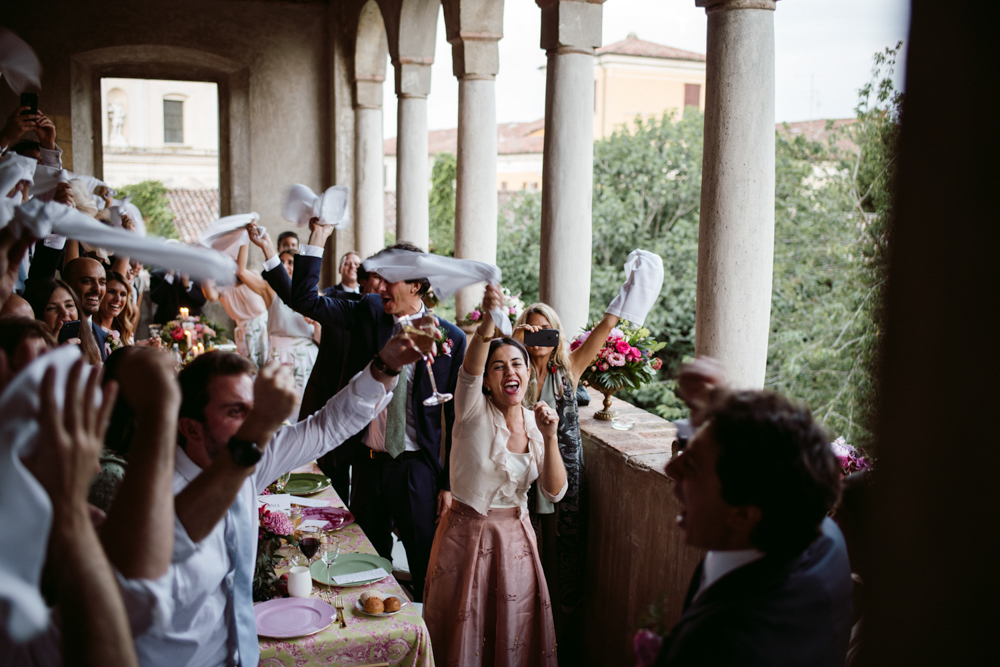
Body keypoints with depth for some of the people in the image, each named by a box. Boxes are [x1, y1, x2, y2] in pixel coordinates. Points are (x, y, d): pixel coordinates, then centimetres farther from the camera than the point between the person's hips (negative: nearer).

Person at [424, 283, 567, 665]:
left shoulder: (535, 424, 0)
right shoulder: (474, 413, -12)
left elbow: (555, 492, -6)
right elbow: (469, 368, -34)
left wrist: (550, 437, -20)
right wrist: (489, 318, -53)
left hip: (515, 537, 4)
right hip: (466, 534, -3)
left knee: (514, 635, 13)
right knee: (462, 633, 8)